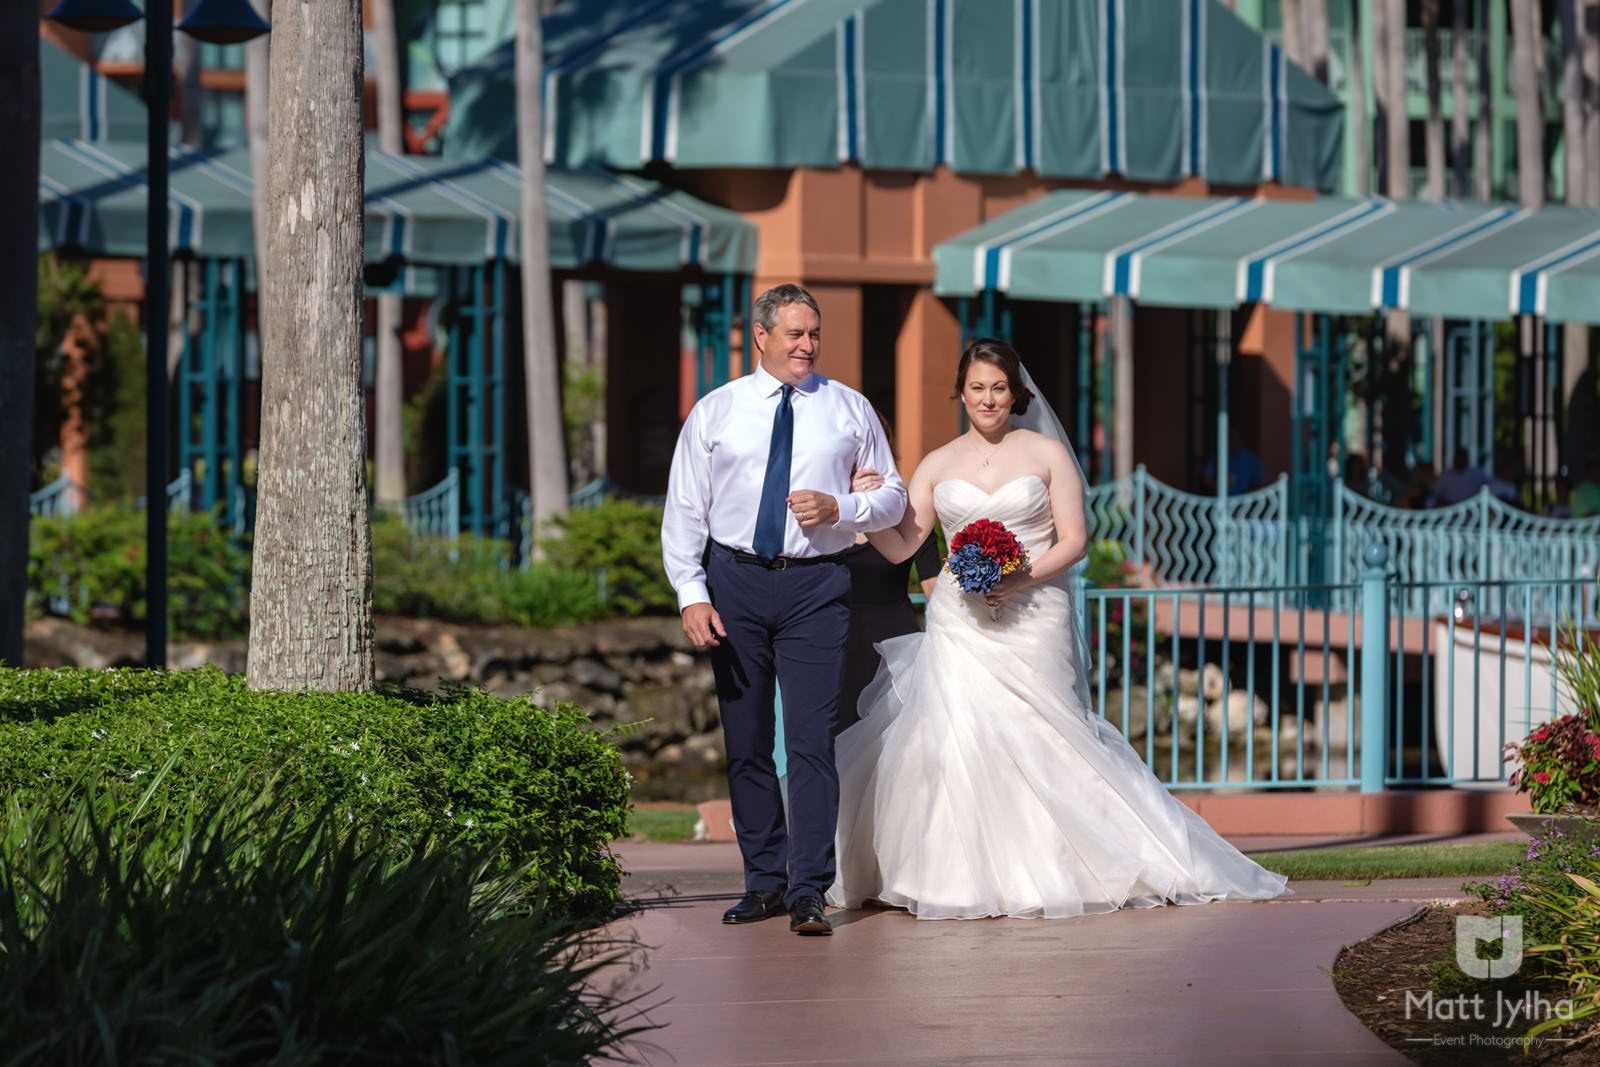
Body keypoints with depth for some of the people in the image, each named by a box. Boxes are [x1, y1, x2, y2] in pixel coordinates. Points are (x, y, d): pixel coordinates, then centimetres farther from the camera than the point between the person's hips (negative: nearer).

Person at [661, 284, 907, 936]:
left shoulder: (849, 410, 9)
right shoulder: (715, 412, 7)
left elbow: (894, 497, 12)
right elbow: (684, 510, 6)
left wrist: (839, 508, -8)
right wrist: (691, 595, -5)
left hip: (815, 587, -1)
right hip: (734, 582, 1)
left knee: (811, 741, -11)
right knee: (745, 742, 6)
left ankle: (808, 893, -12)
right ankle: (765, 882, 17)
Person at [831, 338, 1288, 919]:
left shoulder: (1047, 453, 4)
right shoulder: (938, 465, 11)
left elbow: (1074, 540, -1)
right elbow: (901, 544, 6)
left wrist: (1023, 577, -16)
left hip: (1034, 619, -2)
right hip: (959, 625, 2)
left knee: (1043, 740, -5)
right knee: (954, 742, -8)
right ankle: (960, 876, -2)